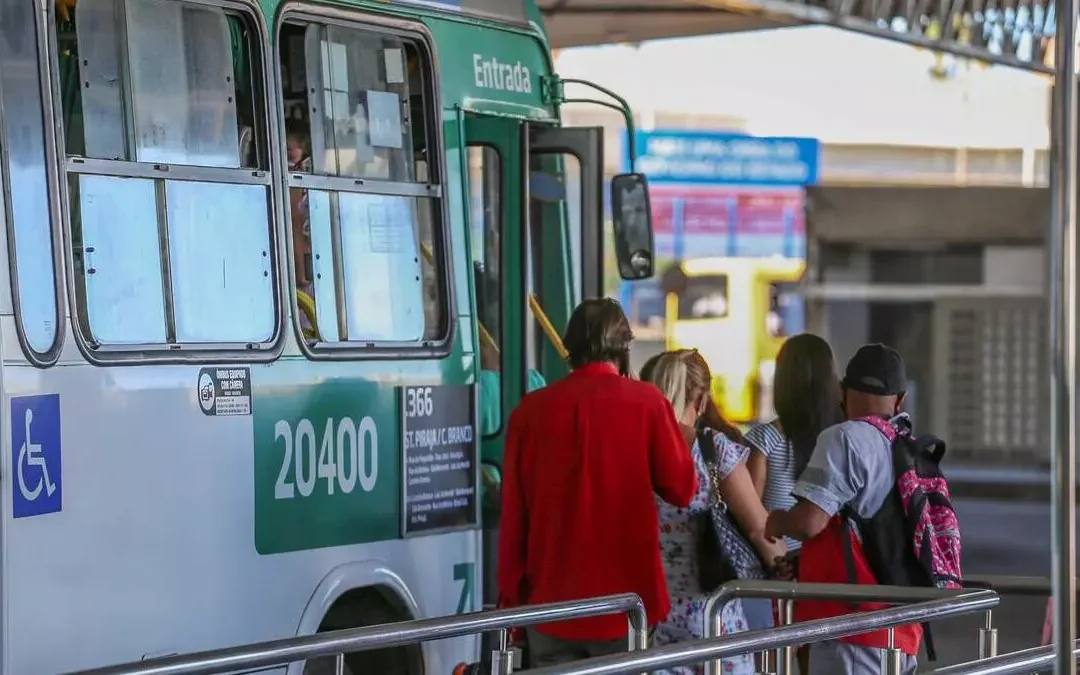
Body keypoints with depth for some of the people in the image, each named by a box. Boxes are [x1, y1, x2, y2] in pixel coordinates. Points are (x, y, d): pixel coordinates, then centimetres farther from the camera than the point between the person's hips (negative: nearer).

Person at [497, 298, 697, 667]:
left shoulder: (531, 409, 1)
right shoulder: (647, 402, -5)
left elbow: (513, 515, 4)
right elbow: (681, 489, 2)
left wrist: (510, 599, 12)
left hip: (551, 602, 2)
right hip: (625, 602, -2)